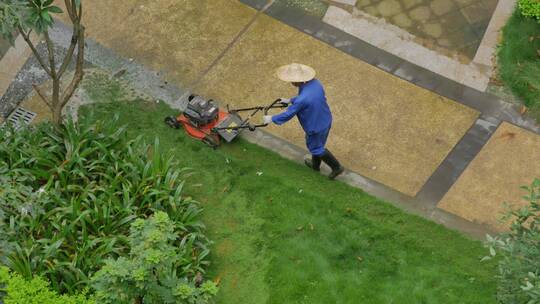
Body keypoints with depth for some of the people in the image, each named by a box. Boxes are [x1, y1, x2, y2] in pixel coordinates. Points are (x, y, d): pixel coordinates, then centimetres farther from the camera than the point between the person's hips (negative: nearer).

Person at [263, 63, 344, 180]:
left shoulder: (301, 100, -37)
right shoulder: (315, 83, -14)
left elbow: (288, 115, -23)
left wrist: (271, 119, -7)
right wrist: (291, 100, 19)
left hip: (315, 127, -8)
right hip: (326, 121, 8)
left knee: (316, 147, 20)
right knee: (316, 144, 30)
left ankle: (337, 167, 31)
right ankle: (315, 164, 53)